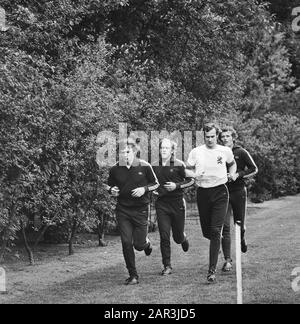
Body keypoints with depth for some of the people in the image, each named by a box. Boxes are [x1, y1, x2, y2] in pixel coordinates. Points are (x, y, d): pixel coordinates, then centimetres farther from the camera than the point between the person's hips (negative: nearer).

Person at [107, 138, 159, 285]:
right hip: (122, 210, 2)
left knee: (139, 245, 0)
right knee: (126, 243, -6)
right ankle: (133, 275, 6)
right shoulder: (115, 169, -1)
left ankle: (146, 242, 39)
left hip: (140, 210, -2)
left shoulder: (144, 166, -6)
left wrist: (144, 189, -14)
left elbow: (156, 184, 4)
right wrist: (112, 190, -8)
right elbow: (110, 186, 15)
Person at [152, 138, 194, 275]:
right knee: (164, 236, -7)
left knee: (178, 237, 7)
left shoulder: (179, 165, -6)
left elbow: (191, 181, -3)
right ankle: (167, 266, 1)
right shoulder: (155, 166, 4)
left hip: (177, 203, -2)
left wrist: (177, 186, -16)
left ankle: (184, 238, 45)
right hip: (161, 203, 2)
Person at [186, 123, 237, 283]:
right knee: (206, 232, 9)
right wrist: (194, 174, -14)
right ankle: (217, 245, 48)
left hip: (220, 193, -2)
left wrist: (232, 174, 4)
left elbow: (232, 164, 23)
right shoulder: (196, 152, 2)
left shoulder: (225, 151, 3)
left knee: (215, 231, -12)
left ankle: (212, 270, -13)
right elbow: (187, 171, 7)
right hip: (202, 193, 2)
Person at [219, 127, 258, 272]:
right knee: (225, 226, -9)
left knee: (239, 224, 9)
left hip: (238, 191, -1)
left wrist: (238, 175, -13)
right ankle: (227, 260, -6)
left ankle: (242, 239, 46)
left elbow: (254, 169, 1)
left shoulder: (241, 152, -1)